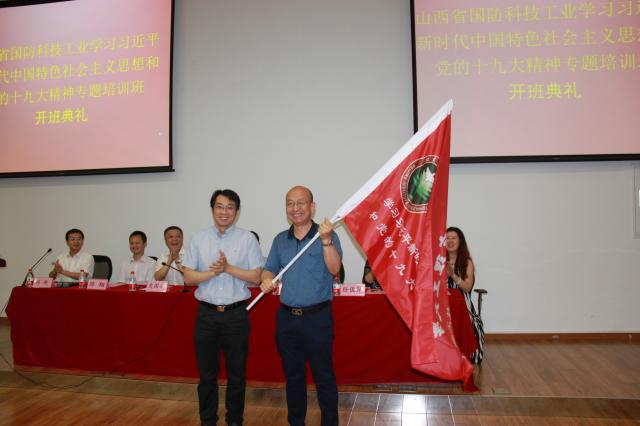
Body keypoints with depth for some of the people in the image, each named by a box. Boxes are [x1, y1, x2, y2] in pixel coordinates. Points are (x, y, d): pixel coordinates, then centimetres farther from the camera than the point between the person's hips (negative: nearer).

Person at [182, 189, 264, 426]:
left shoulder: (247, 239, -2)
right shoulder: (199, 239, 5)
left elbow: (257, 277, -5)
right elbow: (188, 277, 2)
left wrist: (228, 268, -17)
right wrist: (212, 272, -15)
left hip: (236, 314, -1)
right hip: (207, 313, 2)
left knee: (237, 374, 11)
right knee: (206, 373, 12)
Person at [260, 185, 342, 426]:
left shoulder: (326, 236, -5)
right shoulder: (280, 240, 10)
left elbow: (334, 268, -18)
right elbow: (269, 269, 13)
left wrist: (326, 240, -32)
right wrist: (267, 279, -10)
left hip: (318, 317, -4)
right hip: (286, 318, 5)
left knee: (324, 376, 4)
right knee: (293, 375, 17)